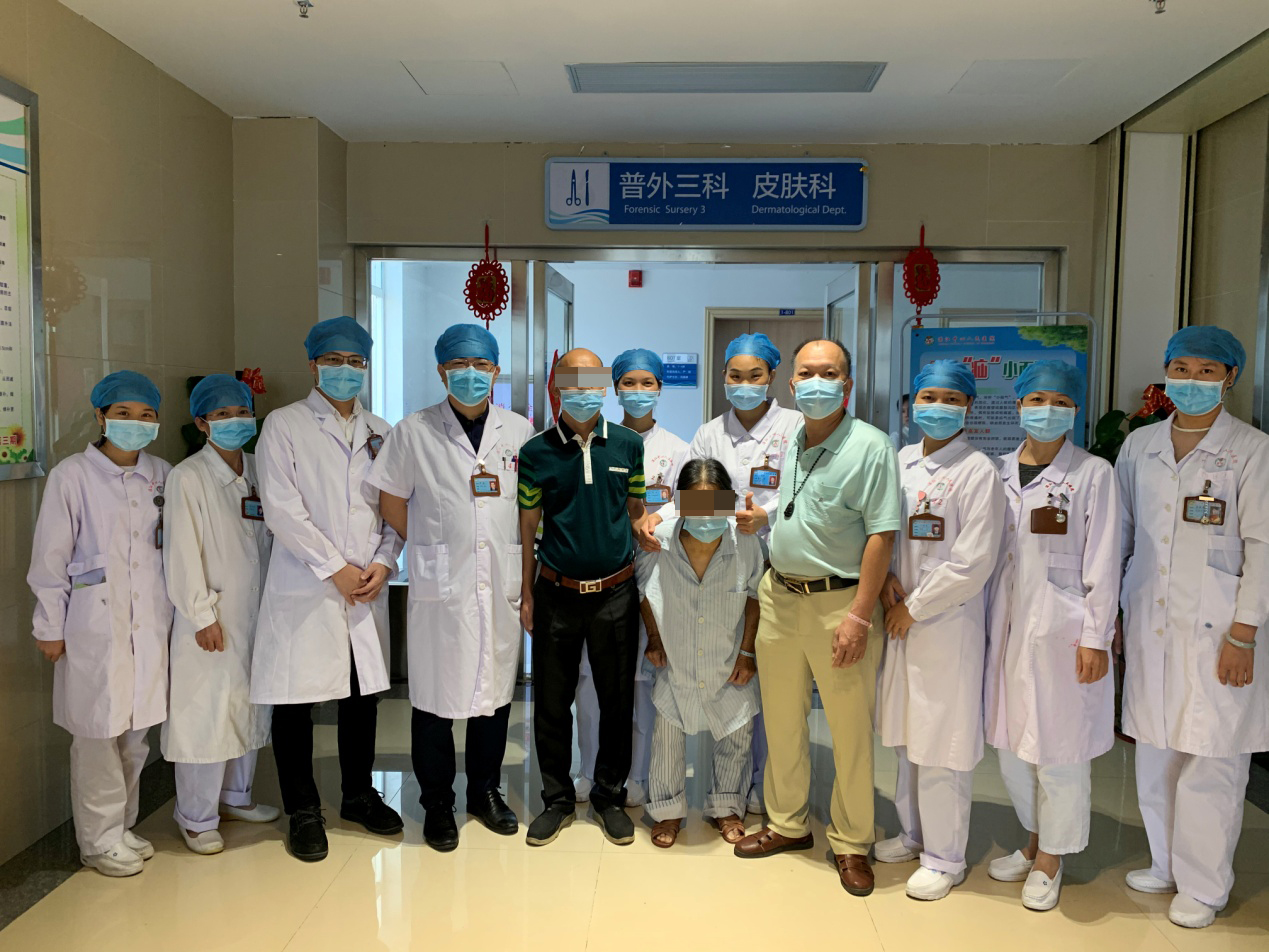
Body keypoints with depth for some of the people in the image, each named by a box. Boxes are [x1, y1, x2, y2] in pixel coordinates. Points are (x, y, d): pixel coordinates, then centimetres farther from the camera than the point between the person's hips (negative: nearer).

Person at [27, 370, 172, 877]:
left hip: (149, 621, 4)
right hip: (95, 622, -4)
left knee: (138, 728, 11)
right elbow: (50, 558, -3)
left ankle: (122, 827, 28)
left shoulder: (161, 475, 6)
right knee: (99, 731, 2)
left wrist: (177, 611, 10)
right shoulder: (71, 475, -6)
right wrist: (50, 627, -2)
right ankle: (100, 840, 18)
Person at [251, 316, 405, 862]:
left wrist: (383, 562, -6)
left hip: (367, 587, 4)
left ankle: (359, 795, 30)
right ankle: (303, 812, 18)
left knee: (363, 694, 12)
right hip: (305, 589, -4)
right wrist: (335, 569, -12)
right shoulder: (284, 425, 0)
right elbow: (282, 509, -9)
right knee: (296, 700, 2)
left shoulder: (379, 432, 13)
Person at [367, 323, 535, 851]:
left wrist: (524, 570, 6)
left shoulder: (519, 432, 6)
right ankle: (437, 804, 23)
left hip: (502, 585, 2)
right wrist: (431, 549, 4)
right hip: (440, 588, -2)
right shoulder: (412, 432, 0)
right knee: (435, 696, 4)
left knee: (495, 690, 12)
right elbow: (392, 502, 6)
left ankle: (486, 791, 31)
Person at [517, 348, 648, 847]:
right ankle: (557, 799, 26)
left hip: (616, 593, 1)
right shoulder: (536, 452, 1)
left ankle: (609, 795, 28)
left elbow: (636, 513, 11)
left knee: (617, 700, 9)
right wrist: (527, 594, 4)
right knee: (552, 702, 9)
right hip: (557, 594, 0)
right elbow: (528, 527, 4)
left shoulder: (628, 444, 3)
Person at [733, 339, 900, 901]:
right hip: (779, 596, 6)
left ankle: (851, 843, 24)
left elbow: (882, 535, -16)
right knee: (781, 721, 17)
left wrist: (859, 616, -20)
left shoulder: (870, 447, -11)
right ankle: (788, 824, 35)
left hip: (839, 602, -6)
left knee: (850, 731, 5)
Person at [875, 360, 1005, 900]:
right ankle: (913, 832, 36)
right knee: (904, 734, 17)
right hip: (899, 620, 6)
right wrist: (886, 577, -4)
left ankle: (944, 857, 19)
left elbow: (973, 564, -14)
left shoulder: (978, 471, -9)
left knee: (942, 743, 2)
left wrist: (913, 608, -10)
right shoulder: (900, 461, 8)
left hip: (948, 624, -6)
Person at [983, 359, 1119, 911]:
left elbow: (1102, 562, -7)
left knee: (1058, 747, 4)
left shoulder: (1093, 473, -5)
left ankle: (1050, 860, 23)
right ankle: (1034, 840, 34)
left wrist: (1096, 637, -10)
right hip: (1008, 622, 5)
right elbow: (988, 552, 10)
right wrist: (986, 621, 9)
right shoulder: (1001, 471, 7)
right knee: (1011, 742, 13)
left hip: (1062, 625, -4)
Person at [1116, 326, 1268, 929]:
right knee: (1155, 755, 13)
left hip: (1213, 631, -4)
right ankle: (1167, 865, 30)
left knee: (1210, 764, 2)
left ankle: (1203, 886, 19)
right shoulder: (1139, 446, 8)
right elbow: (1119, 533, 13)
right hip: (1149, 625, 4)